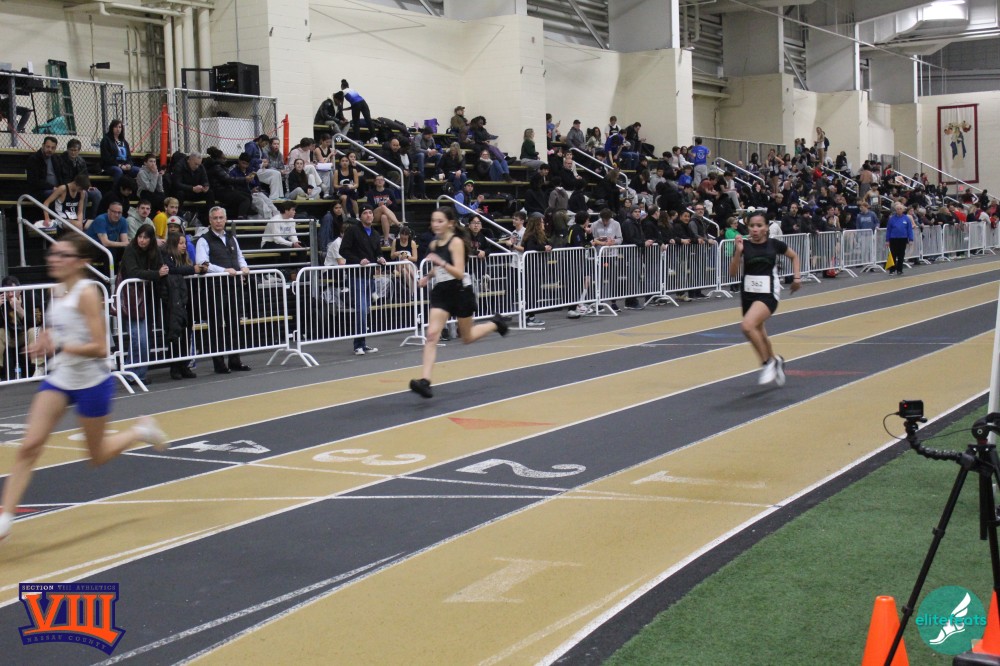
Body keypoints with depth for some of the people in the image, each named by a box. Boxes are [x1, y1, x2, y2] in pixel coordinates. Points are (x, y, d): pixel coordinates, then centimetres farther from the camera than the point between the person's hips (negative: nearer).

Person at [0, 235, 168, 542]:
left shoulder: (87, 293, -18)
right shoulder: (56, 291, 3)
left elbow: (100, 348, -23)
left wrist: (59, 347, -31)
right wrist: (43, 344, 1)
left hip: (92, 382, -6)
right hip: (59, 379, 6)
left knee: (97, 456, 11)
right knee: (28, 447, -8)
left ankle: (142, 430, 37)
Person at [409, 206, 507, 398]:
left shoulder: (456, 242, -15)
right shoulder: (434, 244, 4)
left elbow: (459, 273, -25)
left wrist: (441, 262, -38)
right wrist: (428, 277, 7)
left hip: (460, 291, -5)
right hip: (441, 292, 5)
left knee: (467, 338, 11)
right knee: (432, 334, -13)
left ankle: (495, 323, 40)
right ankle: (425, 380, -21)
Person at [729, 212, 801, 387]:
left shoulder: (775, 244, -4)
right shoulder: (744, 245, -3)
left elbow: (794, 256, 16)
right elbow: (733, 273, -10)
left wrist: (797, 276, 7)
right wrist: (738, 251, -21)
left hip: (768, 294, -4)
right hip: (748, 294, 4)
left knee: (747, 325, -28)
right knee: (758, 333, 19)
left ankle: (768, 363, -11)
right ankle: (775, 361, 47)